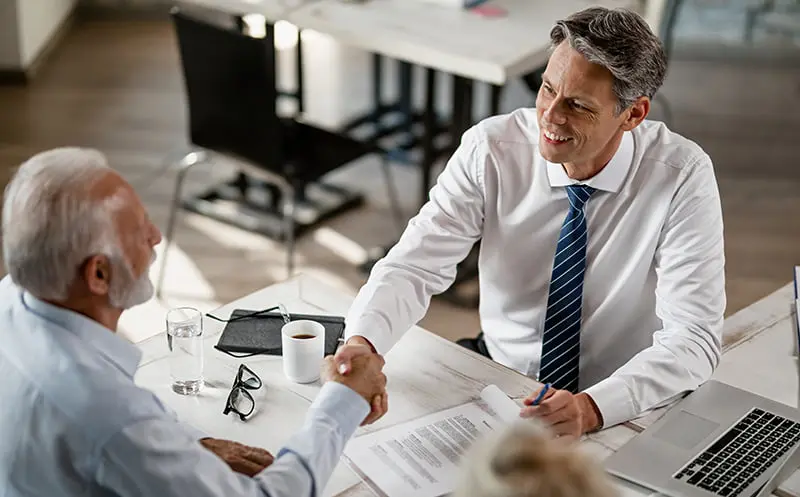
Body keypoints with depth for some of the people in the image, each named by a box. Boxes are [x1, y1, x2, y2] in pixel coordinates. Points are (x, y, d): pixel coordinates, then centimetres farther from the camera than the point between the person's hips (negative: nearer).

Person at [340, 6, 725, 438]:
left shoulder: (683, 176, -17)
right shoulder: (491, 148, -12)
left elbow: (693, 339, -21)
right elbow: (413, 265, -16)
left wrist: (591, 407, -37)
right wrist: (360, 345, -37)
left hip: (619, 413, -2)